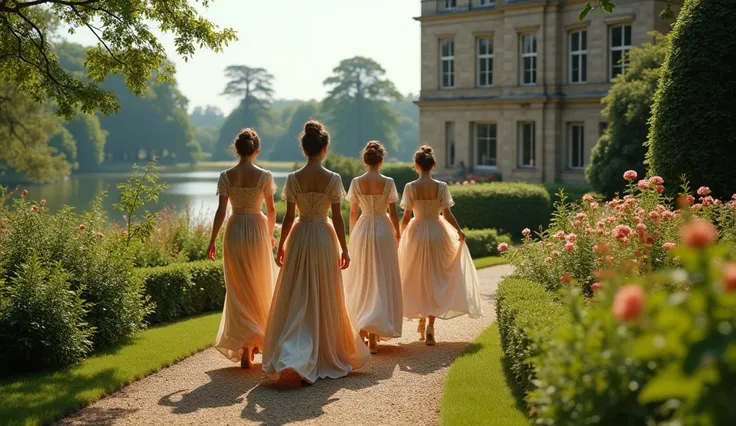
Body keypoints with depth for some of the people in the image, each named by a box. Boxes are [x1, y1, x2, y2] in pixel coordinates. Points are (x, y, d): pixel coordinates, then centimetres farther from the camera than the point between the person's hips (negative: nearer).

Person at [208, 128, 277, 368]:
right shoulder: (264, 176, -7)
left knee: (239, 290, 7)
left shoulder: (226, 176, -5)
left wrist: (213, 240, 0)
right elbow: (271, 209, 0)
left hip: (235, 231, 1)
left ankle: (244, 349, 1)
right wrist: (270, 234, 16)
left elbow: (221, 211, -7)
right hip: (257, 230, -1)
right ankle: (258, 338, 26)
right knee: (260, 287, 16)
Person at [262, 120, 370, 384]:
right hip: (325, 238, 0)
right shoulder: (333, 179, -8)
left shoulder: (294, 179, -6)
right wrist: (344, 249, 2)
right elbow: (337, 218, -7)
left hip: (299, 238, 1)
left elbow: (288, 217, -3)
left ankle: (291, 356, -9)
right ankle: (327, 358, 22)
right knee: (324, 300, 12)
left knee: (296, 300, 7)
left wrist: (280, 246, 8)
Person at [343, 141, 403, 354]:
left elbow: (353, 213, 3)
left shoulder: (356, 182, -3)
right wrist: (397, 233, 12)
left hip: (362, 230, 2)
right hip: (383, 230, -2)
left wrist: (352, 235, 18)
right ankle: (373, 333, -10)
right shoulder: (388, 182, -8)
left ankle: (362, 328, 25)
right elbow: (393, 213, -5)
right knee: (381, 281, 2)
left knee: (361, 281, 16)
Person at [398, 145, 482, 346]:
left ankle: (421, 320, 27)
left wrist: (401, 233, 11)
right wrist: (459, 231, 6)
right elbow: (447, 214, -7)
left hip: (416, 233, 0)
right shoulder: (441, 187, -8)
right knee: (436, 280, 6)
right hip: (437, 232, 0)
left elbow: (406, 217, -5)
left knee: (418, 279, 16)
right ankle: (430, 325, -7)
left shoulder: (410, 187, -8)